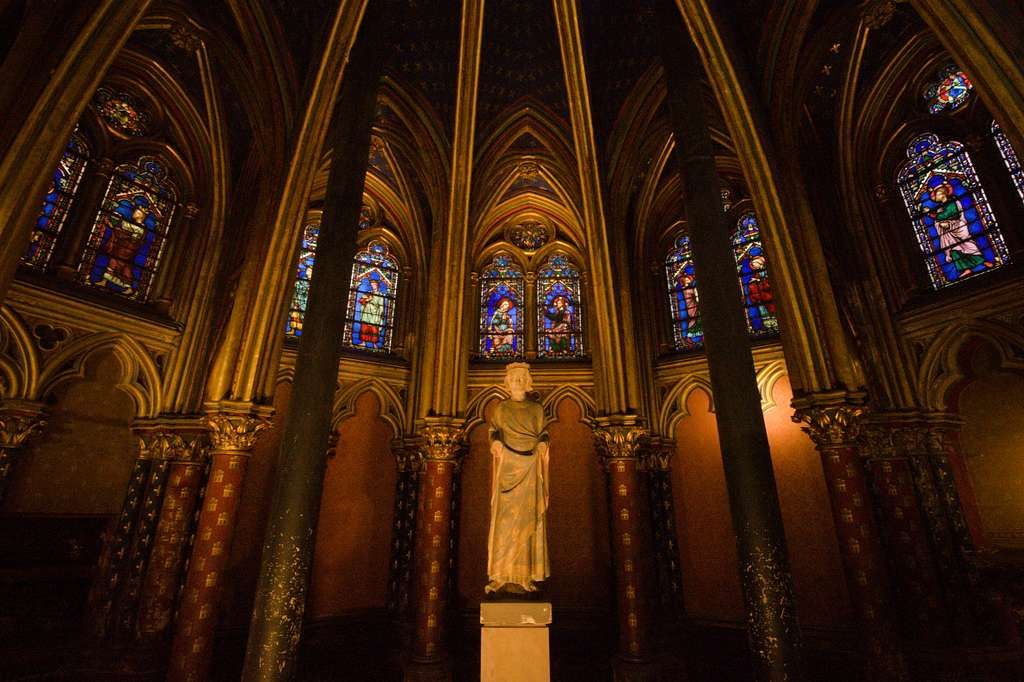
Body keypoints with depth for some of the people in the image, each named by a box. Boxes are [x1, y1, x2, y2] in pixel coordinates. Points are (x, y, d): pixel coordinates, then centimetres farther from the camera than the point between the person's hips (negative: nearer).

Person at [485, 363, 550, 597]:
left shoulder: (536, 409, 11)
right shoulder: (501, 408, 10)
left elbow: (543, 434, 13)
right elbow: (493, 431, 10)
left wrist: (543, 444, -8)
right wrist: (495, 442, -10)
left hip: (531, 468, 1)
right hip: (508, 467, -1)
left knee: (528, 519, -1)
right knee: (505, 517, -6)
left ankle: (526, 575, 4)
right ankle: (502, 576, -2)